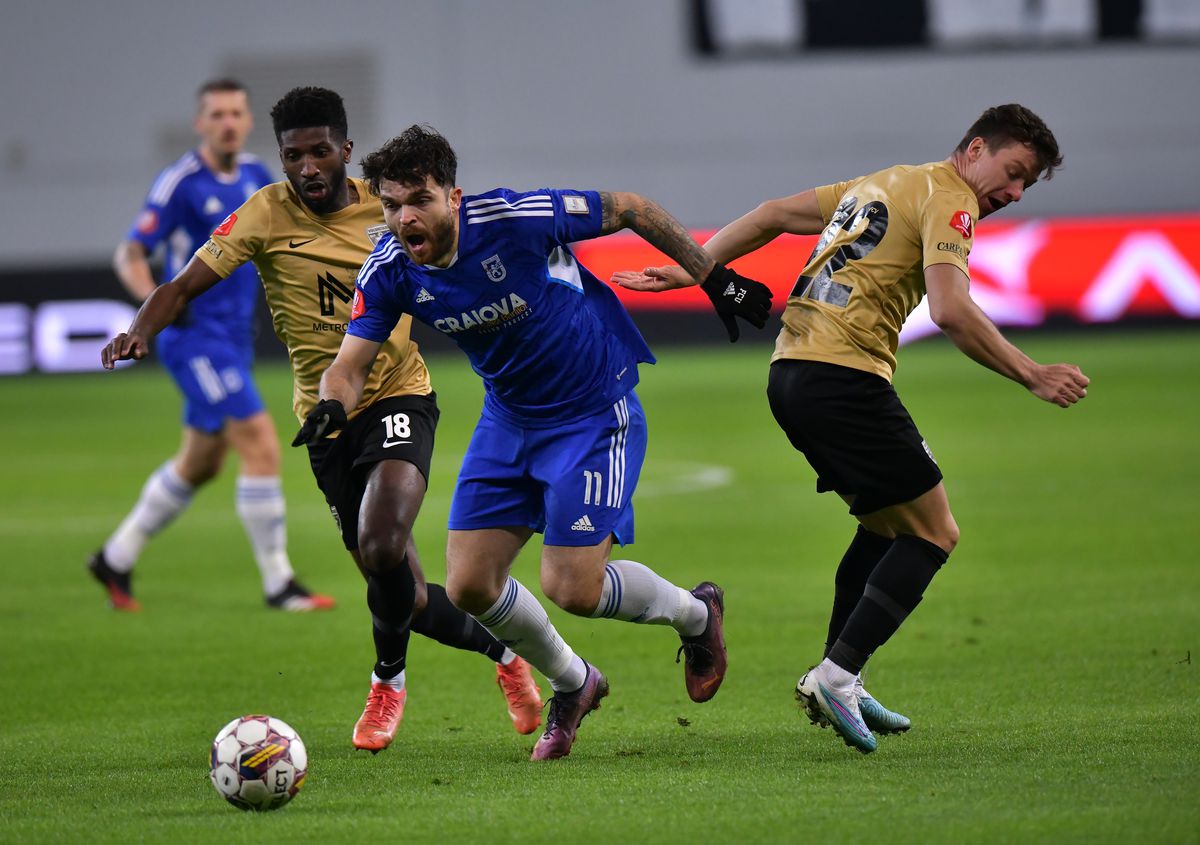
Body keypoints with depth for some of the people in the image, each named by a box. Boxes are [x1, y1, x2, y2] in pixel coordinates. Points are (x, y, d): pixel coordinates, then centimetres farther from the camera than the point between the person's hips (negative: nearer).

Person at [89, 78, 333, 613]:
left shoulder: (254, 175, 8)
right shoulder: (182, 183, -13)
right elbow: (129, 255, -14)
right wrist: (154, 297, -33)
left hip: (233, 337, 8)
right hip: (195, 336, -8)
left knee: (200, 464, 16)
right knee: (261, 446, -15)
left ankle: (115, 559, 30)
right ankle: (277, 584, -7)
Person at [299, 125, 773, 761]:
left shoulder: (513, 218, -27)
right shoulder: (389, 271, -13)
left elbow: (630, 210, -14)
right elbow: (352, 363, -8)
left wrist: (717, 280, -8)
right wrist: (331, 403, -34)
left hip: (596, 411, -6)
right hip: (509, 417, 6)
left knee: (573, 588, -13)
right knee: (469, 585, -2)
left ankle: (695, 613, 20)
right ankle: (572, 684, 26)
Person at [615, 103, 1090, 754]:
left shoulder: (882, 185, 23)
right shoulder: (948, 199, -5)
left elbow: (772, 215, 24)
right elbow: (951, 310, -19)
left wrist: (691, 269, 26)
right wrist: (1031, 377, -17)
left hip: (790, 372, 10)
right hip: (844, 377, -9)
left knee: (886, 523, 23)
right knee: (933, 533, -3)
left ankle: (837, 682, 20)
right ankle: (836, 676, -12)